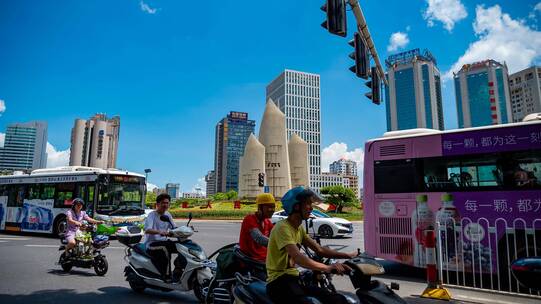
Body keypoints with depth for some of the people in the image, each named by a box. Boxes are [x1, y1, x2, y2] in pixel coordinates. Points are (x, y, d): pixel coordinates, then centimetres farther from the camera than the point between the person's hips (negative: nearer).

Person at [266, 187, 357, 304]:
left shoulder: (299, 228, 14)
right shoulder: (282, 227, -17)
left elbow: (319, 250, 13)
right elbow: (298, 258, -29)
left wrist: (348, 256, 7)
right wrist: (327, 268, -40)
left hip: (294, 279, 8)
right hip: (279, 281, -8)